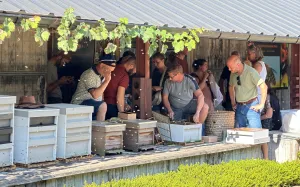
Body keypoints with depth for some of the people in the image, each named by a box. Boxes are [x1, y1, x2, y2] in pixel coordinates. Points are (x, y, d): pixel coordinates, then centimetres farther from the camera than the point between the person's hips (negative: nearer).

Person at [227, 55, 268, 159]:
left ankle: (265, 158, -3)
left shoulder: (250, 72, -17)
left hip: (251, 106, -7)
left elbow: (264, 87, -18)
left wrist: (261, 104, -17)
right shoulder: (233, 74, 4)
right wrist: (233, 103, 16)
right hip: (239, 107, 7)